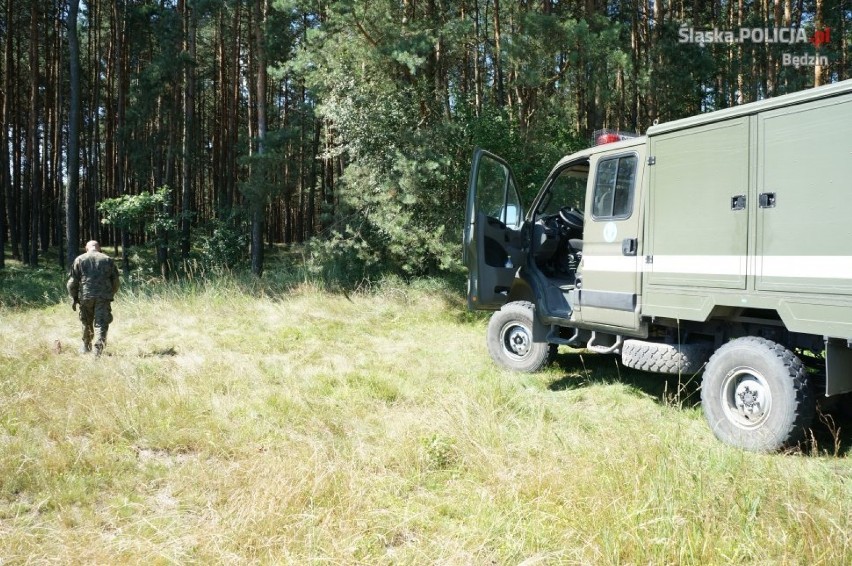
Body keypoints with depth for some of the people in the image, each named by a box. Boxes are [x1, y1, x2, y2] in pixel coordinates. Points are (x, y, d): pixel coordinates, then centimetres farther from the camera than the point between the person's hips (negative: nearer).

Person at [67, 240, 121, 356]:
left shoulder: (79, 260, 7)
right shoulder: (108, 260, 8)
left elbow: (73, 281, 2)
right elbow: (115, 281, 9)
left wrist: (73, 298, 8)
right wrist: (111, 294, 22)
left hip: (85, 296, 1)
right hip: (104, 297, -1)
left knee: (87, 323, 18)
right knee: (101, 324, -3)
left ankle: (86, 347, 34)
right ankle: (98, 348, -17)